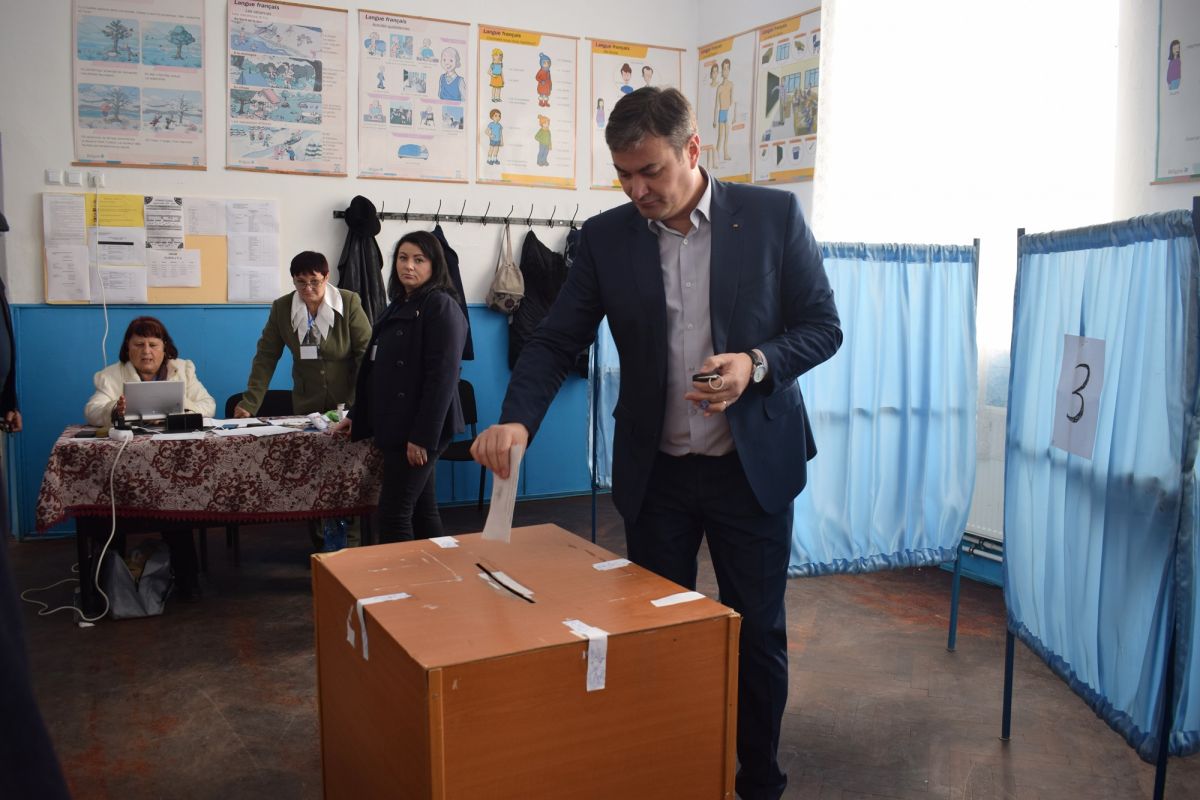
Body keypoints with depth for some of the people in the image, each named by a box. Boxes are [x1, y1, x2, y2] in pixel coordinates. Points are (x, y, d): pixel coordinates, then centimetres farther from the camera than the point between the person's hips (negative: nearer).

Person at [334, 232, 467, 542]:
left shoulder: (442, 306, -10)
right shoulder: (400, 306, 16)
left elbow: (442, 376, -18)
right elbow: (378, 370, 22)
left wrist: (423, 436, -22)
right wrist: (356, 416, 21)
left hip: (419, 430, -8)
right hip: (396, 425, 8)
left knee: (393, 513, -8)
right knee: (422, 508, 12)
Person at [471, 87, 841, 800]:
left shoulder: (774, 215, -6)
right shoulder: (607, 237, -1)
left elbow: (822, 326, -2)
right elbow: (557, 340, -1)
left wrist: (757, 364, -21)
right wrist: (517, 419, -18)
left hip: (753, 466, -1)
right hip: (654, 473, 2)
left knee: (759, 634, 10)